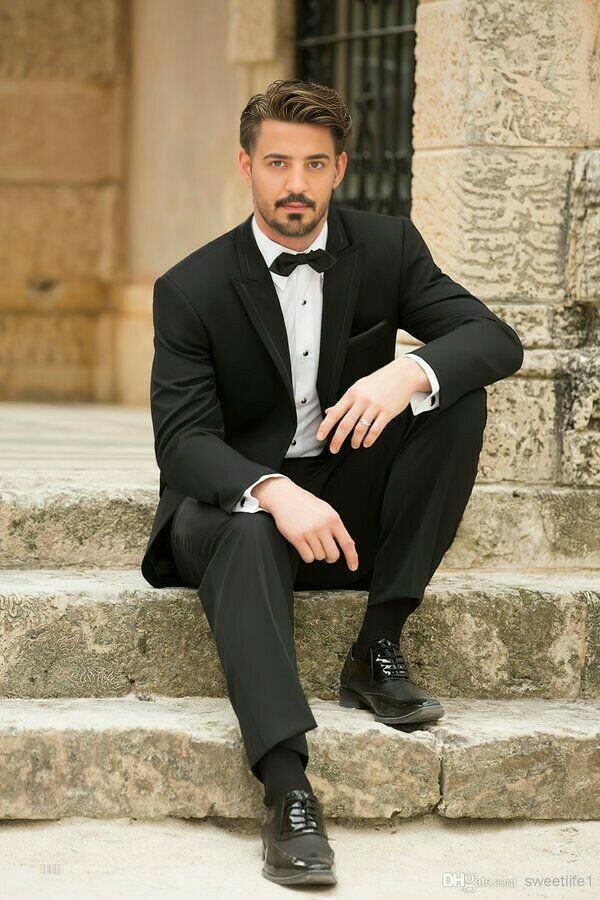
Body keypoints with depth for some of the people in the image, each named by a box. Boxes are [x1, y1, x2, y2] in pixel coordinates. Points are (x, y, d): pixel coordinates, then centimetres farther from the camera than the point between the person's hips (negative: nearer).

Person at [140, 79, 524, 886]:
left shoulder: (387, 248, -2)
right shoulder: (191, 290, -9)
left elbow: (497, 339, -10)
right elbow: (183, 439, -17)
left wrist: (410, 372, -33)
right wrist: (274, 492, -39)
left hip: (353, 508, 3)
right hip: (235, 499, -3)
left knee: (457, 391, -21)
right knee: (247, 534, -39)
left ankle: (379, 649, -17)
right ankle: (287, 790, -50)